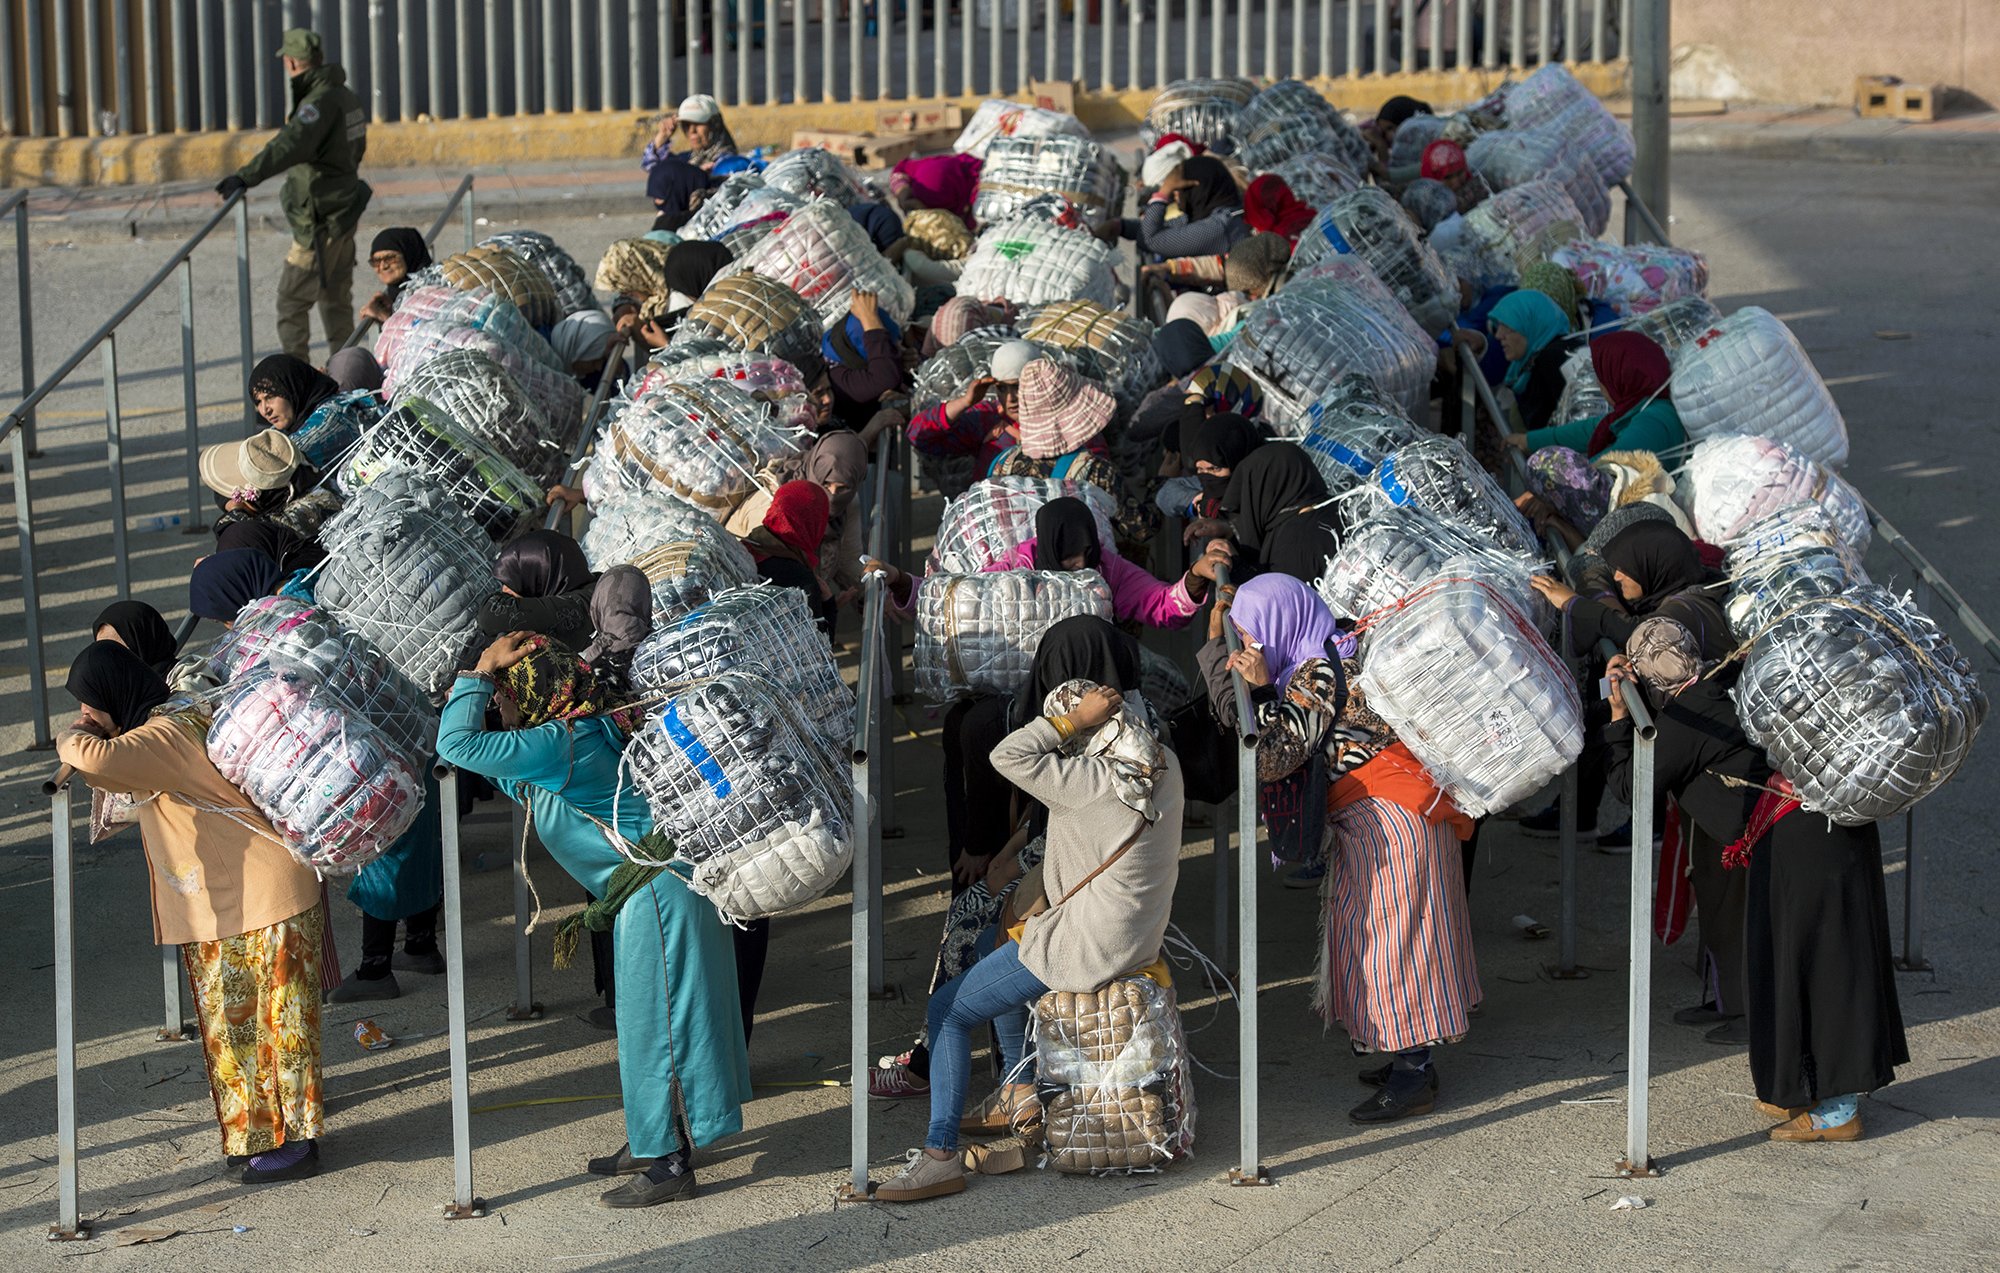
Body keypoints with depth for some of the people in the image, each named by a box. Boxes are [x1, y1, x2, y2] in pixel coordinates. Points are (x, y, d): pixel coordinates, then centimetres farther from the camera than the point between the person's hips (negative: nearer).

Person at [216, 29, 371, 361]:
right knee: (336, 298, 17)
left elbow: (290, 144, -37)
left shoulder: (321, 101, -20)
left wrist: (247, 176, -45)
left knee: (292, 298, -6)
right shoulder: (346, 96, 11)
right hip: (344, 213, 10)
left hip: (319, 221, -10)